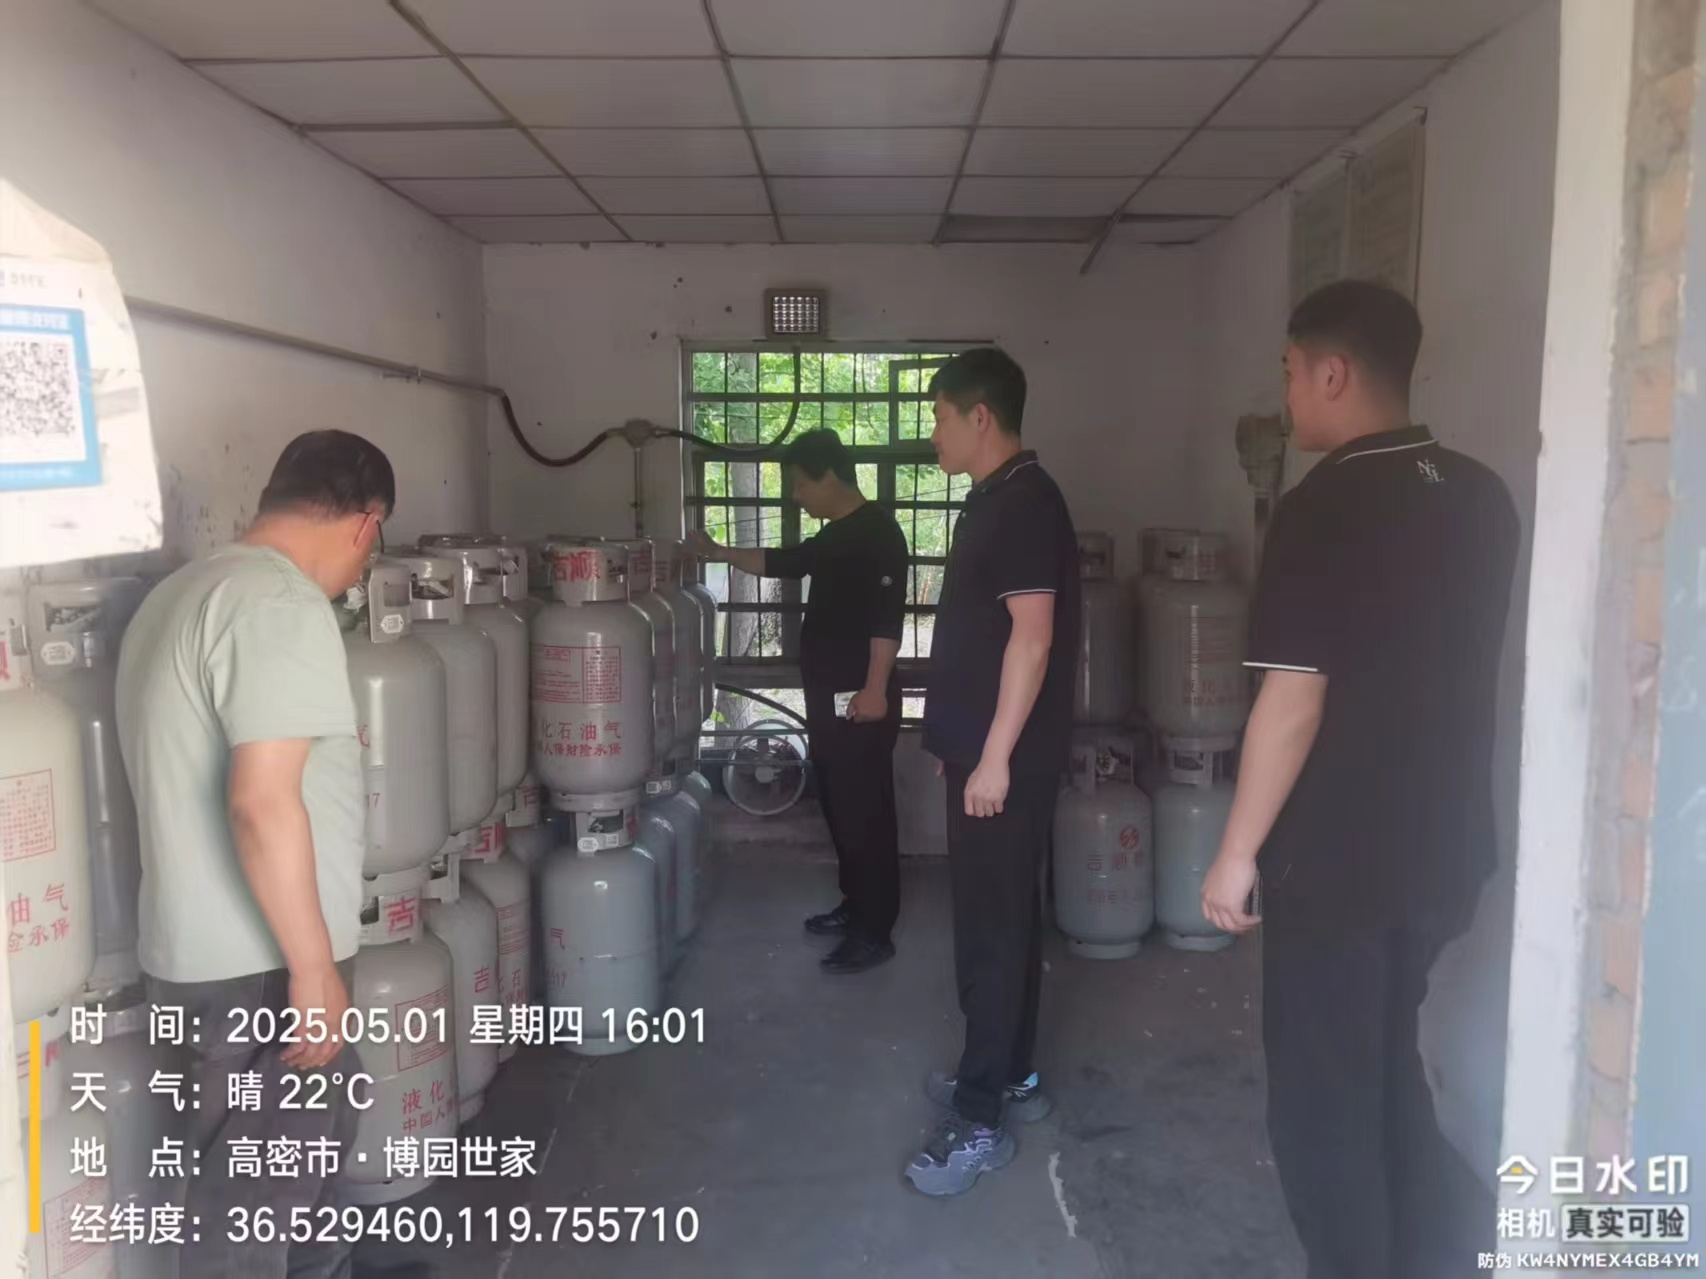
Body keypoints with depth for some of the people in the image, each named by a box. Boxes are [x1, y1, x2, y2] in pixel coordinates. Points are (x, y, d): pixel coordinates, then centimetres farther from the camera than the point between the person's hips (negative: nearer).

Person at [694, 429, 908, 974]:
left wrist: (875, 689, -25)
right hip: (829, 696, 10)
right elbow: (782, 561, 31)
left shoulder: (878, 531, -14)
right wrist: (718, 553, 27)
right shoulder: (834, 536, 16)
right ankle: (854, 906, 29)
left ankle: (874, 933, 1)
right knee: (839, 806, 16)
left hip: (861, 700, -10)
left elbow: (887, 616, -21)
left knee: (866, 811, -5)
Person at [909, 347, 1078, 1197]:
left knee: (991, 928, -4)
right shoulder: (995, 500, 15)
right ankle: (1013, 1077, 29)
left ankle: (981, 1122, 5)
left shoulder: (1025, 503, -16)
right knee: (1003, 918, 16)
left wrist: (995, 756, -23)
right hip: (983, 748, 10)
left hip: (1008, 756, -10)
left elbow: (1033, 634, -22)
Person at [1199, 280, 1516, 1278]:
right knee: (1386, 1058, 24)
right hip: (1446, 844, 8)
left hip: (1340, 856, -8)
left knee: (1323, 1092, 9)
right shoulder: (1483, 496, 5)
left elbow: (1294, 701, -20)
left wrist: (1238, 852, -13)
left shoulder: (1324, 508, -18)